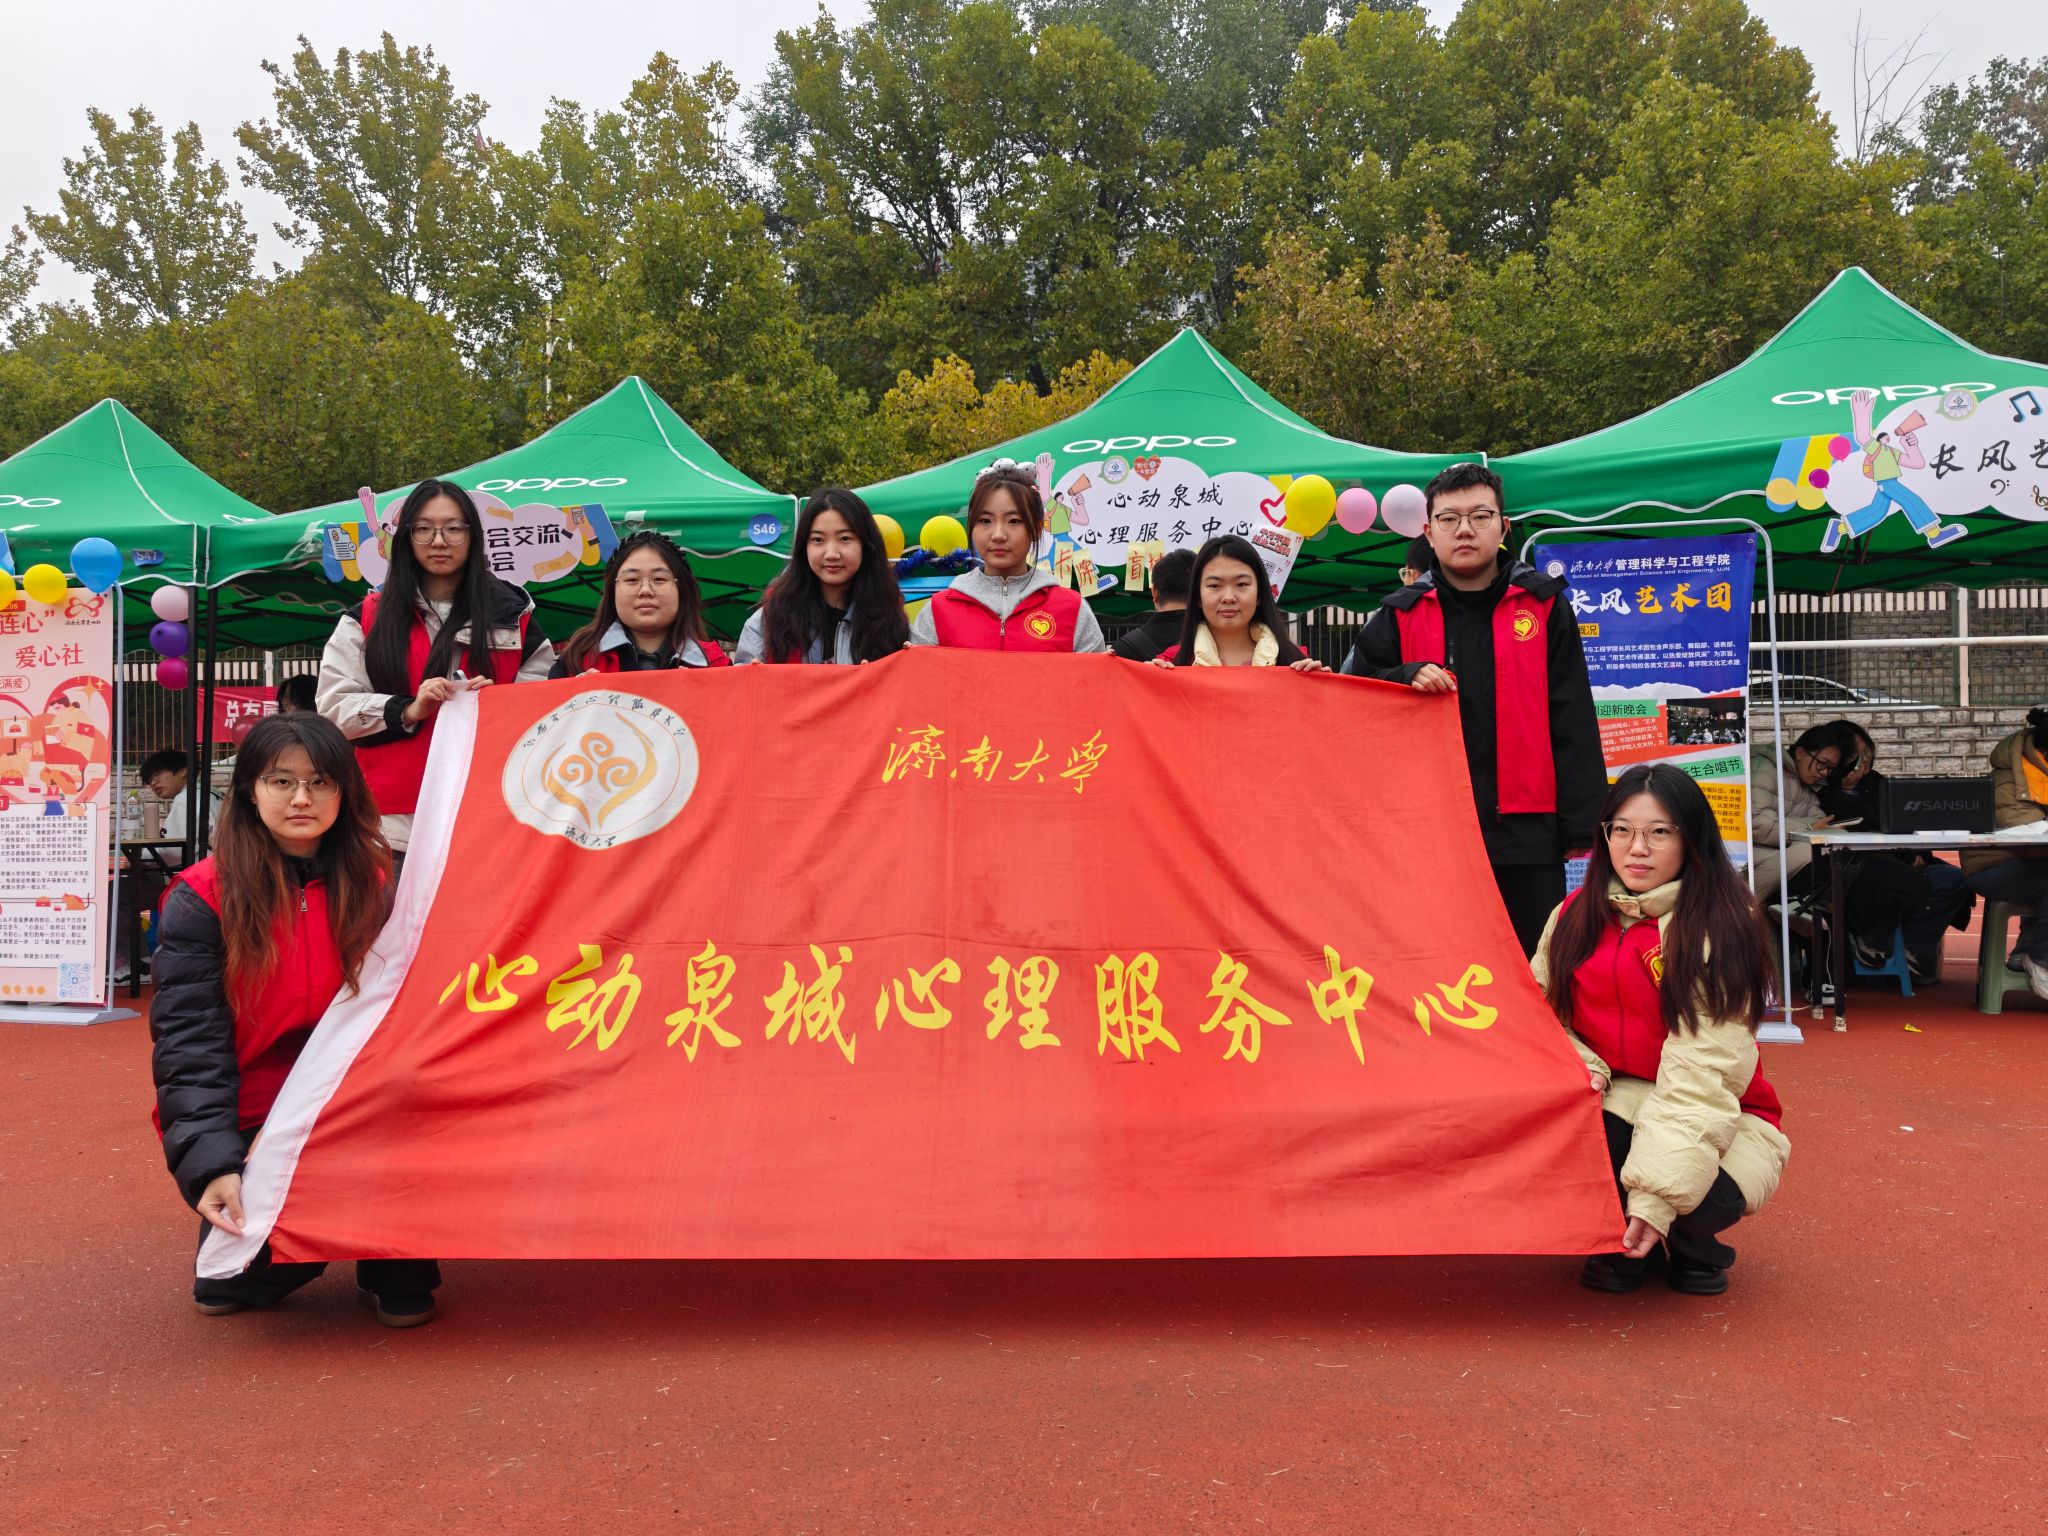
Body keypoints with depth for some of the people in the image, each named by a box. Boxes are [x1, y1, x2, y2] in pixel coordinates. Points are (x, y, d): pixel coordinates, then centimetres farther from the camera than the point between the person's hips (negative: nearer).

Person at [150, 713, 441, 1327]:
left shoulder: (377, 883, 1)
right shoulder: (202, 899, -9)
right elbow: (189, 1043, -15)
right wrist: (213, 1167, -26)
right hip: (250, 1122, -2)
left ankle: (399, 1275, -3)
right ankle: (239, 1261, 10)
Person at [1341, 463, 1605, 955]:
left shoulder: (1543, 605, 5)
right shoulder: (1400, 616, 8)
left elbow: (1573, 722, 3)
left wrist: (1581, 823, -2)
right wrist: (1407, 677, -12)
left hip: (1526, 831, -1)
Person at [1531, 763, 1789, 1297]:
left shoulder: (1718, 929, -16)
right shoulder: (1575, 917, 0)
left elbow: (1699, 1077, -23)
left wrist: (1654, 1197, -31)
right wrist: (1580, 1069, -18)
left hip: (1715, 1120, -3)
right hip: (1612, 1106, 4)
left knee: (1703, 1190, -35)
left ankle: (1693, 1246, 7)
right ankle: (1617, 1244, 3)